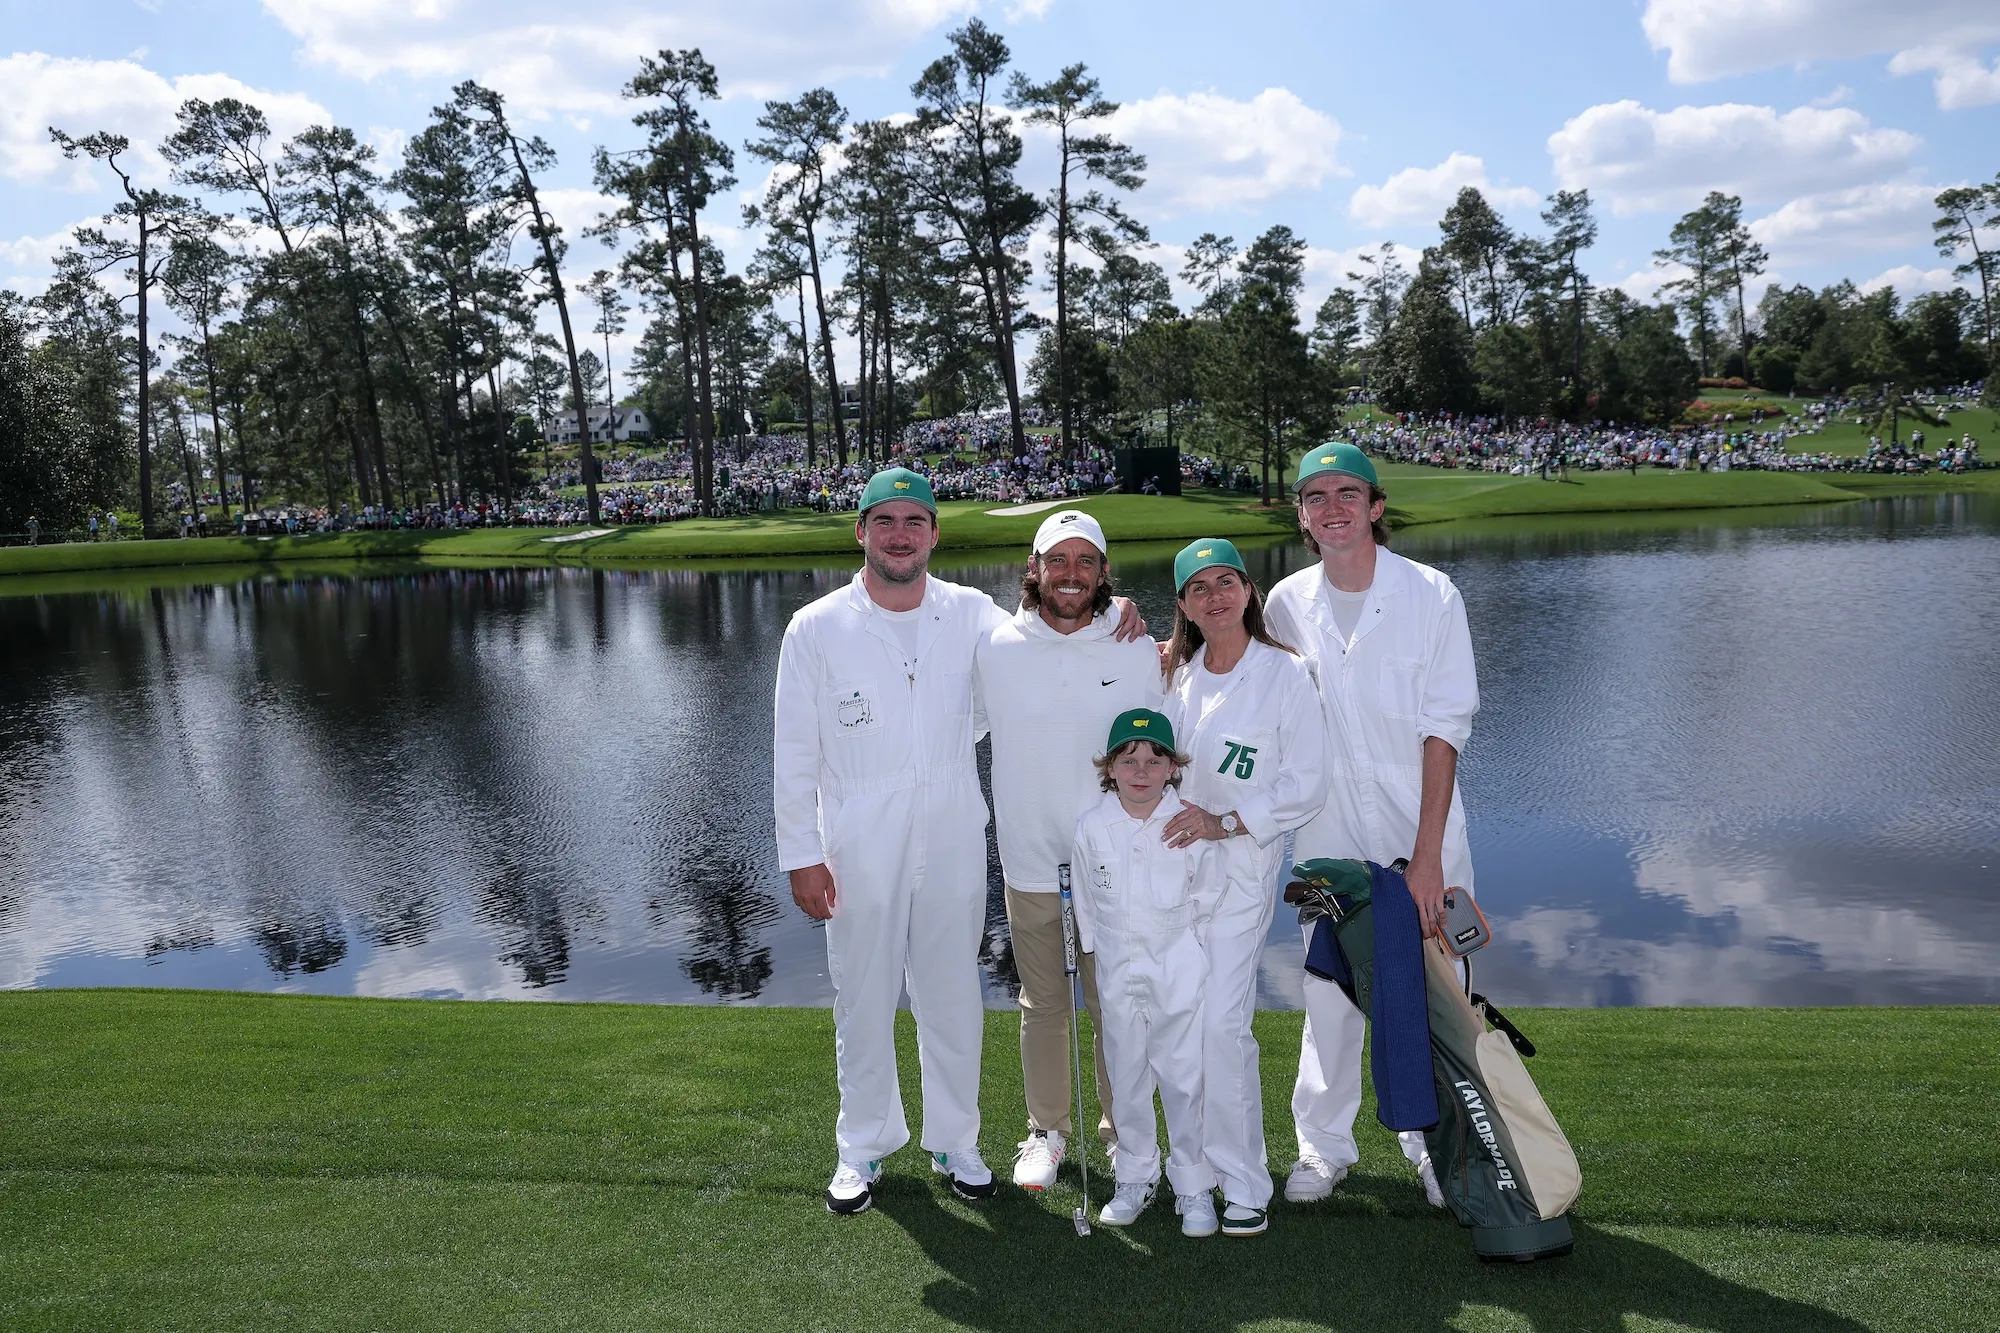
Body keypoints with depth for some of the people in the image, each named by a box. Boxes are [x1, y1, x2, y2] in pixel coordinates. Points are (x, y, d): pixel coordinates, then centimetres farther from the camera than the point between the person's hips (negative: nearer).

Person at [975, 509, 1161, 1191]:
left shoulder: (1137, 651, -4)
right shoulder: (996, 649, -4)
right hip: (1031, 864, 1)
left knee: (1117, 1008, 10)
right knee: (1043, 1007, 13)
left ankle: (1122, 1130, 29)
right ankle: (1047, 1130, 31)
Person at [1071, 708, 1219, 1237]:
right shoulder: (1090, 826, -4)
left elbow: (1207, 901, 2)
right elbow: (1085, 905, 6)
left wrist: (1190, 955, 3)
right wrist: (1102, 953, 7)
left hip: (1181, 971, -2)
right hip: (1118, 975, 2)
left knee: (1185, 1079, 2)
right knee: (1126, 1080, 13)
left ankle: (1194, 1186, 17)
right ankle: (1134, 1178, 29)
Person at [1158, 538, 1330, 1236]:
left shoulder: (1286, 674, -8)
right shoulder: (1174, 671, 7)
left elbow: (1306, 786, -8)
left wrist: (1222, 823, -15)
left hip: (1241, 865, -5)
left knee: (1220, 1021, -10)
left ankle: (1243, 1181, 4)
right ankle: (1188, 1159, 25)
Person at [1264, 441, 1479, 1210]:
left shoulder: (1431, 595, -8)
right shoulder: (1287, 604, 0)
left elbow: (1445, 729, -11)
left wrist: (1427, 854, -15)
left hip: (1422, 832, -2)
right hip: (1329, 837, 2)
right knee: (1328, 991, 7)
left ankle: (1434, 1146, 26)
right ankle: (1323, 1144, 25)